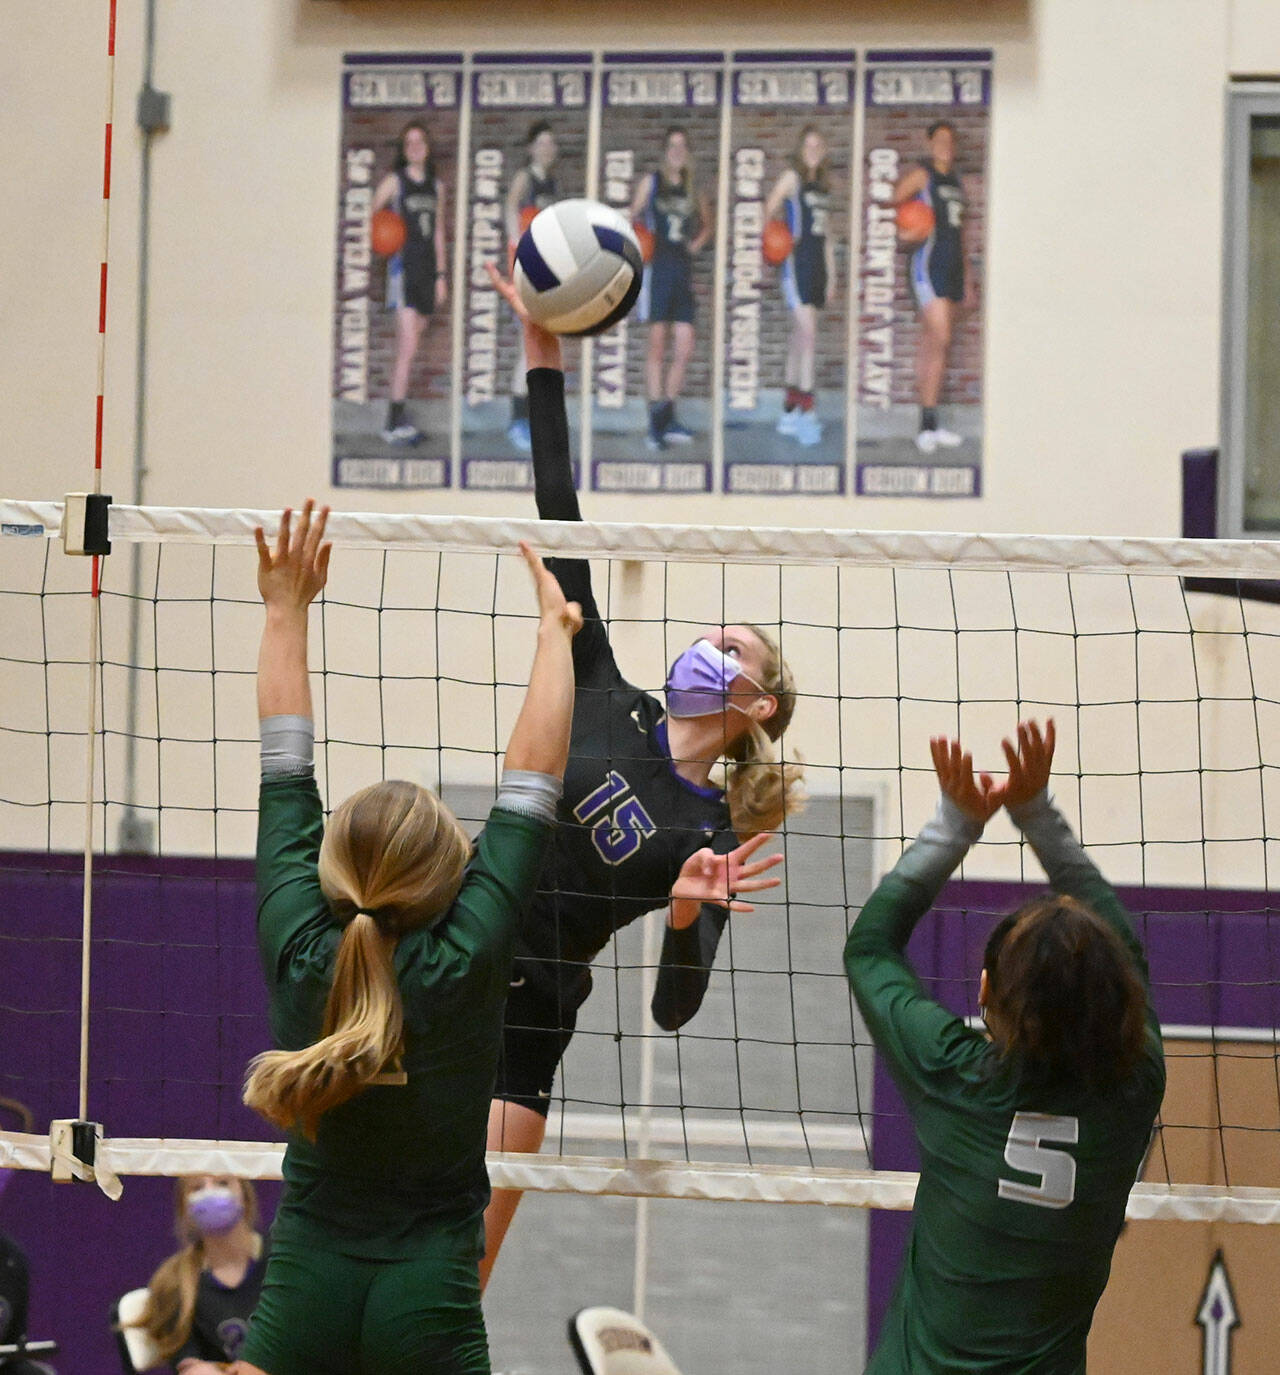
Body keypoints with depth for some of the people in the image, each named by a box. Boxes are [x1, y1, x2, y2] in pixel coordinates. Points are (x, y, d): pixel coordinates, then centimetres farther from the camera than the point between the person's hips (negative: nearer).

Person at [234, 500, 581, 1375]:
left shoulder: (298, 950, -6)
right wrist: (556, 633, 6)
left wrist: (287, 612, 15)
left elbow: (285, 768, 5)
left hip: (305, 1283, 2)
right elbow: (533, 777, -4)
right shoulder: (465, 964, -12)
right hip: (429, 1298, -2)